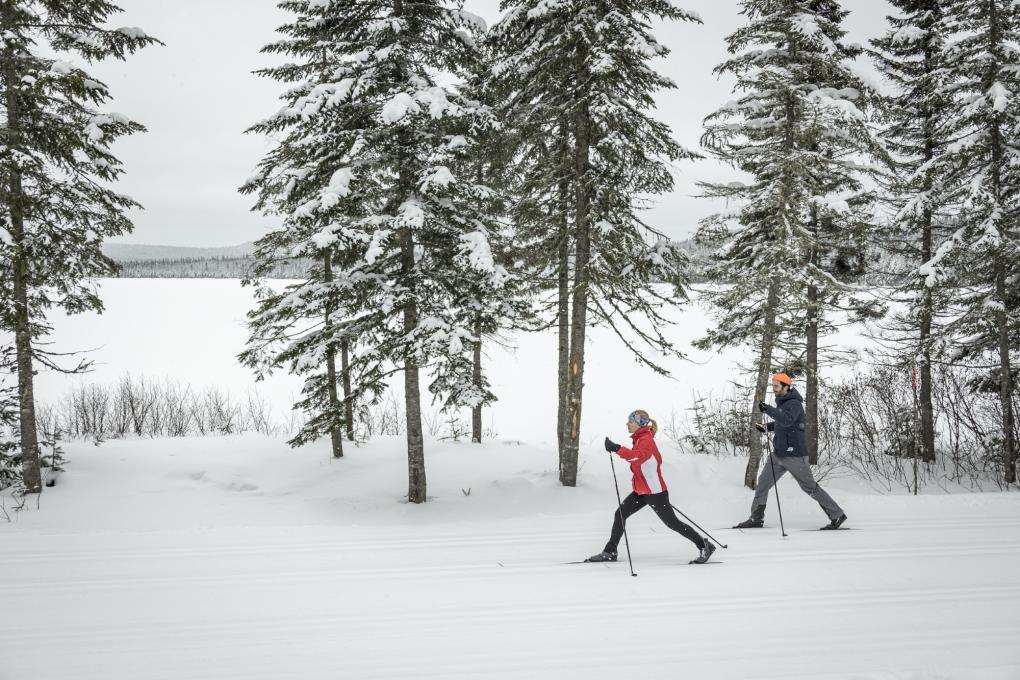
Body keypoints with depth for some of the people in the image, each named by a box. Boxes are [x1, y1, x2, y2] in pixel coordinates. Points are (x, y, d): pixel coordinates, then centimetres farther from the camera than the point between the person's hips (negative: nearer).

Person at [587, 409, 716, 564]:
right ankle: (610, 552, 8)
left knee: (673, 523, -1)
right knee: (620, 515, 2)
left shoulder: (645, 440, -18)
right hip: (641, 491, 9)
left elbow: (638, 456, -40)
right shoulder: (639, 439, 11)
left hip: (655, 493, -9)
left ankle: (705, 547, 12)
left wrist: (616, 448, -43)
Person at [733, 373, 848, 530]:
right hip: (779, 453, 9)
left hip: (794, 455, -9)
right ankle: (756, 518, 12)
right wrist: (766, 427, 9)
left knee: (810, 487, -1)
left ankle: (837, 515, 11)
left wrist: (768, 410, -40)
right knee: (762, 484, 6)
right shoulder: (781, 402, 11)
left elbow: (787, 420, -35)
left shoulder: (794, 404, -16)